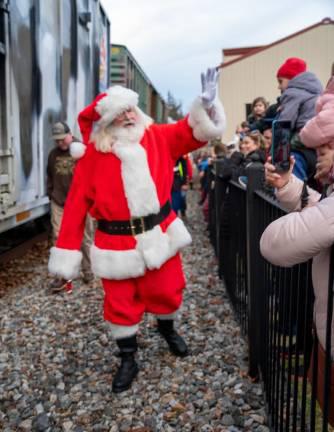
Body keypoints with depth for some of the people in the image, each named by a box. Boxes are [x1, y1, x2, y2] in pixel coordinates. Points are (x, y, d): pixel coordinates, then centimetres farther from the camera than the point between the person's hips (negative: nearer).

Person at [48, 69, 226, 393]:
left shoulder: (158, 138, -2)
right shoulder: (94, 154, -8)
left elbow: (193, 131, -5)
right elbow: (77, 203, -7)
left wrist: (206, 103, -27)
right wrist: (67, 251, -8)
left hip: (159, 233, 2)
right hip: (117, 242, -2)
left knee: (167, 290, 17)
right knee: (121, 304, 7)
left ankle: (167, 328, 51)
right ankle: (128, 360, 31)